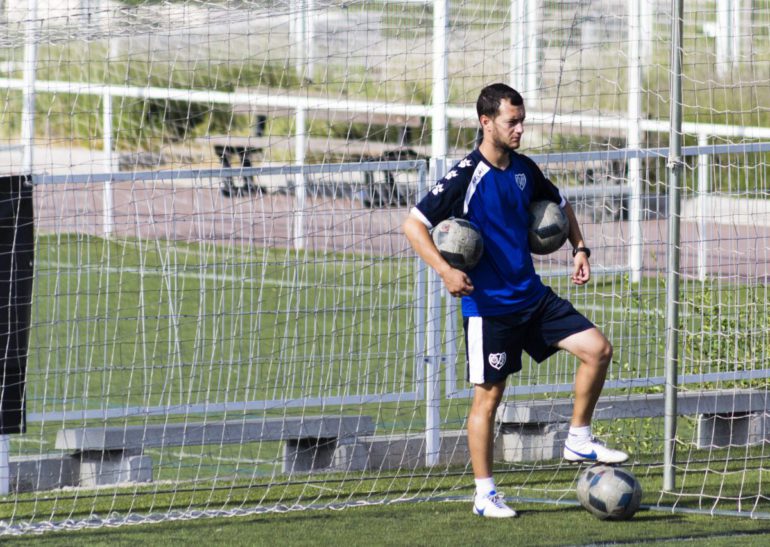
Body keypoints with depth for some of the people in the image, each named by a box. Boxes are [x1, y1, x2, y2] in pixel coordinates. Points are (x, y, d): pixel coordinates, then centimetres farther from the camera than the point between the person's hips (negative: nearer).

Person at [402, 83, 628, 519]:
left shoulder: (525, 169, 6)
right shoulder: (467, 175, -13)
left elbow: (559, 204, 26)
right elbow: (414, 224, -15)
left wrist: (579, 248, 13)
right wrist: (445, 271, -26)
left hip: (532, 295, 6)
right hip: (488, 304, -6)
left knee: (598, 349, -3)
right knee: (488, 396, -2)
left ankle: (579, 439, 12)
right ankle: (485, 494, 8)